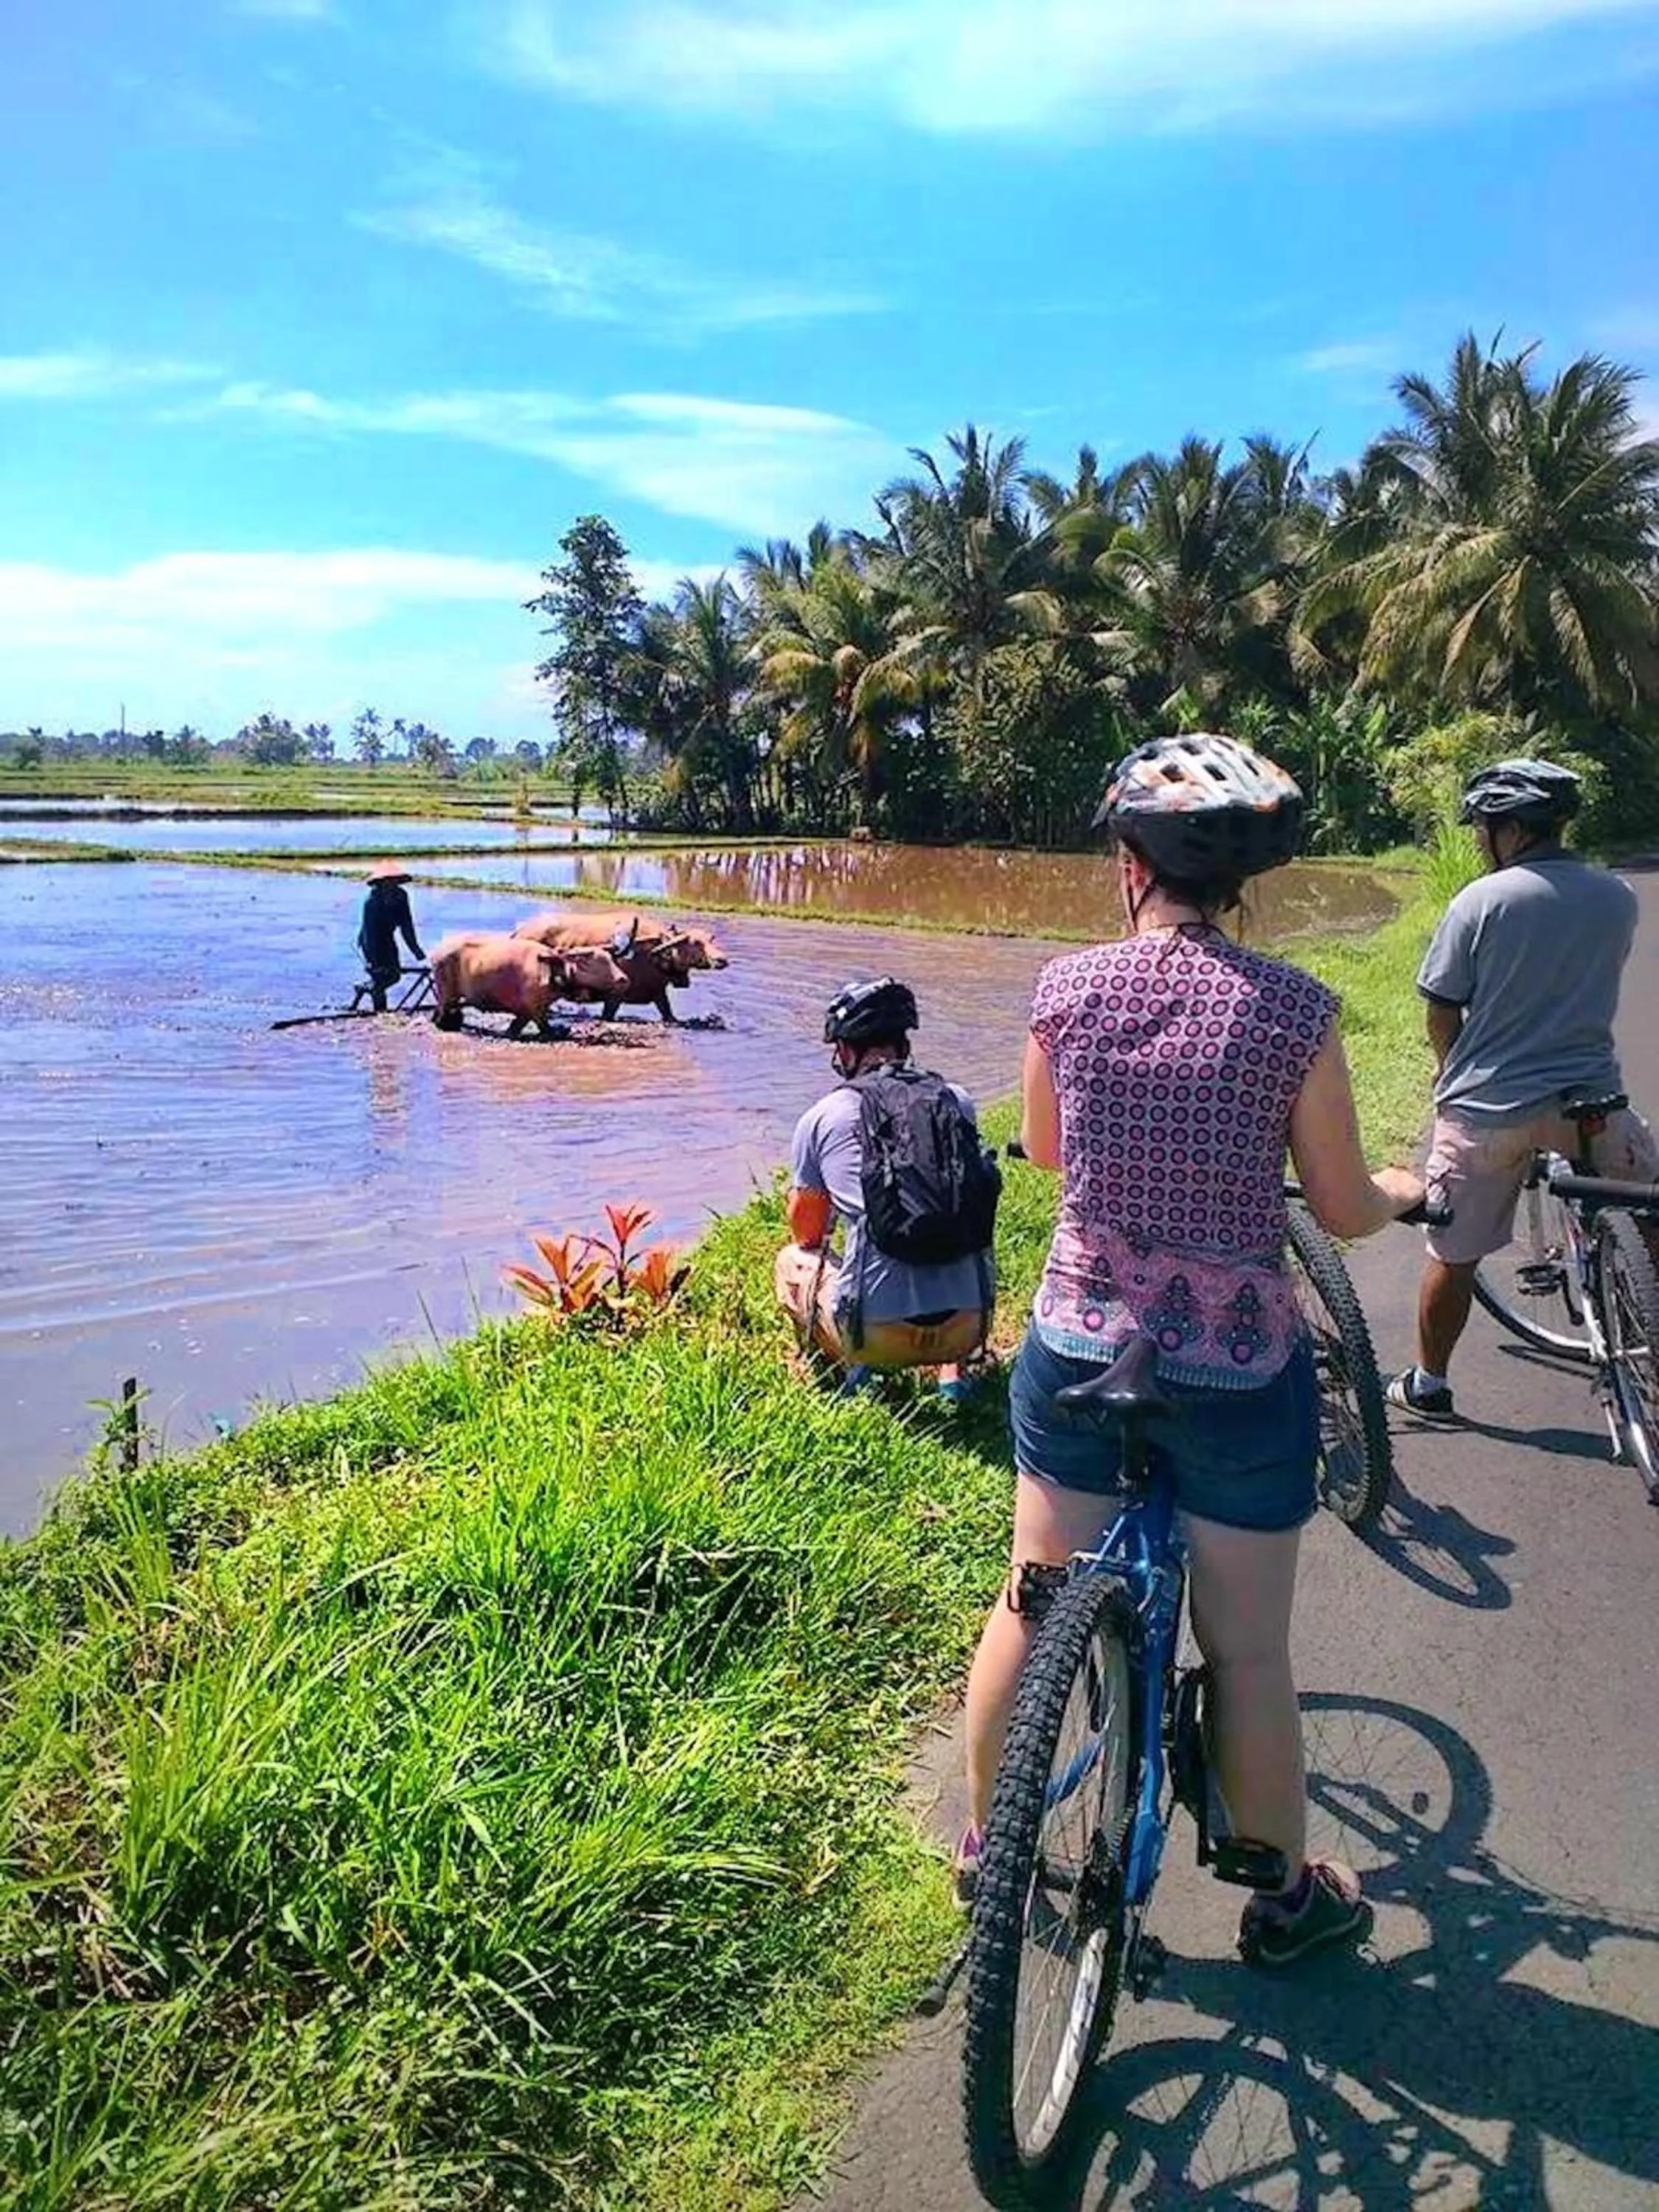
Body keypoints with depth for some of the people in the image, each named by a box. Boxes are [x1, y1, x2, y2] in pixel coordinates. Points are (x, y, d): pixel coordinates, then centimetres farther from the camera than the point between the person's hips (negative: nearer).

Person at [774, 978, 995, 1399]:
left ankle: (852, 1365, 8)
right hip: (967, 1327, 2)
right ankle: (952, 1371, 19)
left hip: (877, 1332, -2)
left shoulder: (820, 1118, 4)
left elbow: (807, 1234, 16)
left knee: (791, 1261, 28)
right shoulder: (960, 1102, 10)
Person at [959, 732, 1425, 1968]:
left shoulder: (1066, 989, -6)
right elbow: (1345, 1210, -5)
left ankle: (988, 1844, 39)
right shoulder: (1294, 1009, -13)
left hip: (1077, 1350, 3)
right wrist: (1408, 1190, 18)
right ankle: (1286, 1895, 36)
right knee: (1248, 1651, 14)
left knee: (1031, 1606, 20)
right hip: (1240, 1375, -2)